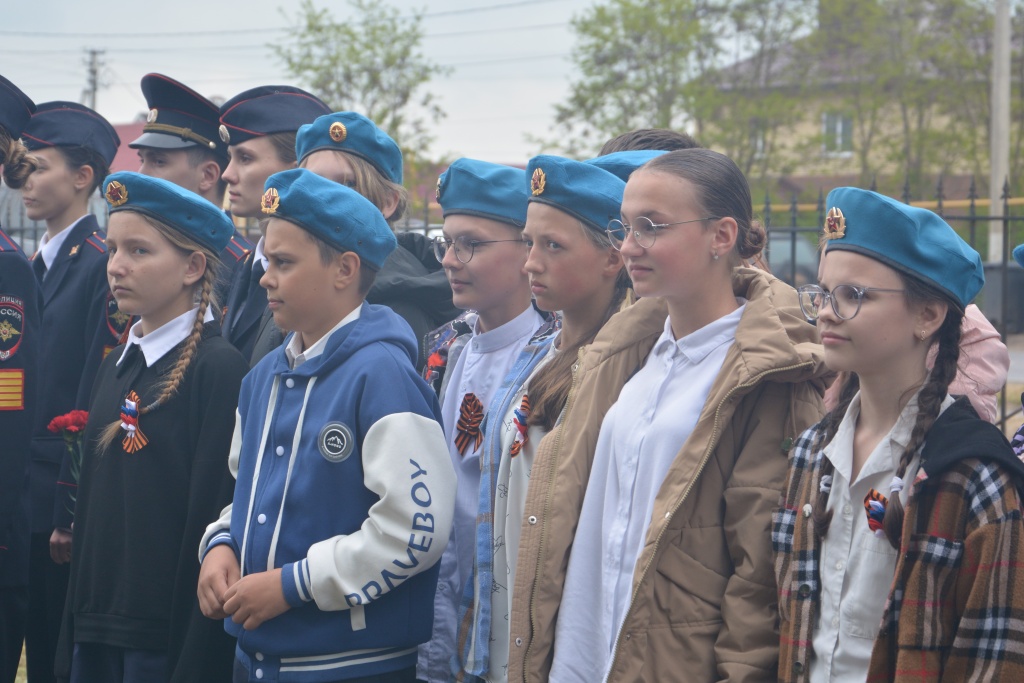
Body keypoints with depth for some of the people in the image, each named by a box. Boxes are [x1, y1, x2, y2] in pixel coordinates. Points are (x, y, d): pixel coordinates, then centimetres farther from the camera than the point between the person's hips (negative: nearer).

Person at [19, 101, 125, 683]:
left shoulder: (103, 264, -11)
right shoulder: (36, 264, 15)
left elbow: (96, 399, -16)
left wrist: (72, 511, -17)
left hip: (68, 503, -8)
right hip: (26, 503, 8)